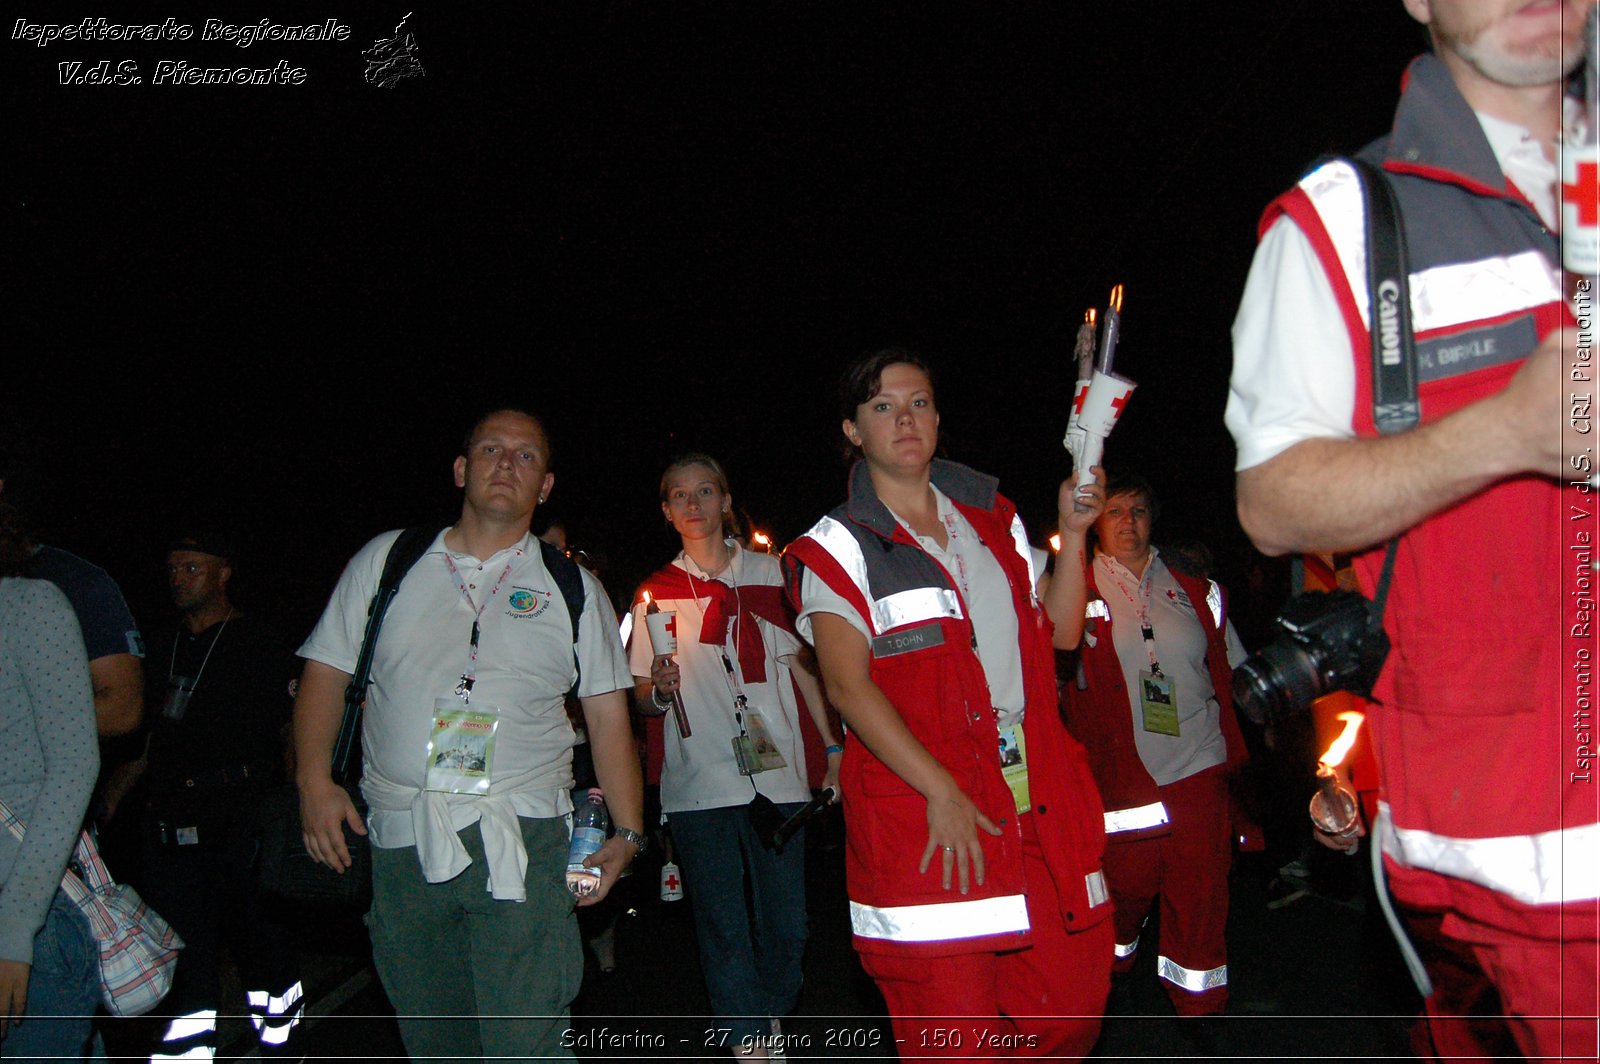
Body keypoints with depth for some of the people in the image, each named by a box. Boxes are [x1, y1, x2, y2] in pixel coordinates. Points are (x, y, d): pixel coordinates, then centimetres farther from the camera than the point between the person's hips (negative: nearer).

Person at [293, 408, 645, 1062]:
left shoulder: (574, 589, 9)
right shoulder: (386, 561, 11)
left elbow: (608, 716, 8)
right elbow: (326, 673, 11)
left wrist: (627, 834, -1)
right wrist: (315, 782, -3)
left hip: (523, 843, -1)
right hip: (401, 838, 2)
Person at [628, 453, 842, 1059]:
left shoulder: (770, 574, 9)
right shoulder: (657, 593, 8)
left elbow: (802, 664, 13)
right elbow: (642, 699, 10)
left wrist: (833, 747, 7)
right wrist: (659, 691, -13)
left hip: (778, 775, 1)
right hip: (699, 783, -1)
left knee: (786, 923, 4)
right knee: (725, 928, -2)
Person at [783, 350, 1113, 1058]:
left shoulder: (991, 517, 15)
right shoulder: (837, 548, -1)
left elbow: (1058, 628, 18)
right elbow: (849, 687, -11)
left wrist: (1071, 535, 5)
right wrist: (942, 793, -19)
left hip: (1040, 797, 5)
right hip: (923, 805, -5)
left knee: (1072, 1005, 8)